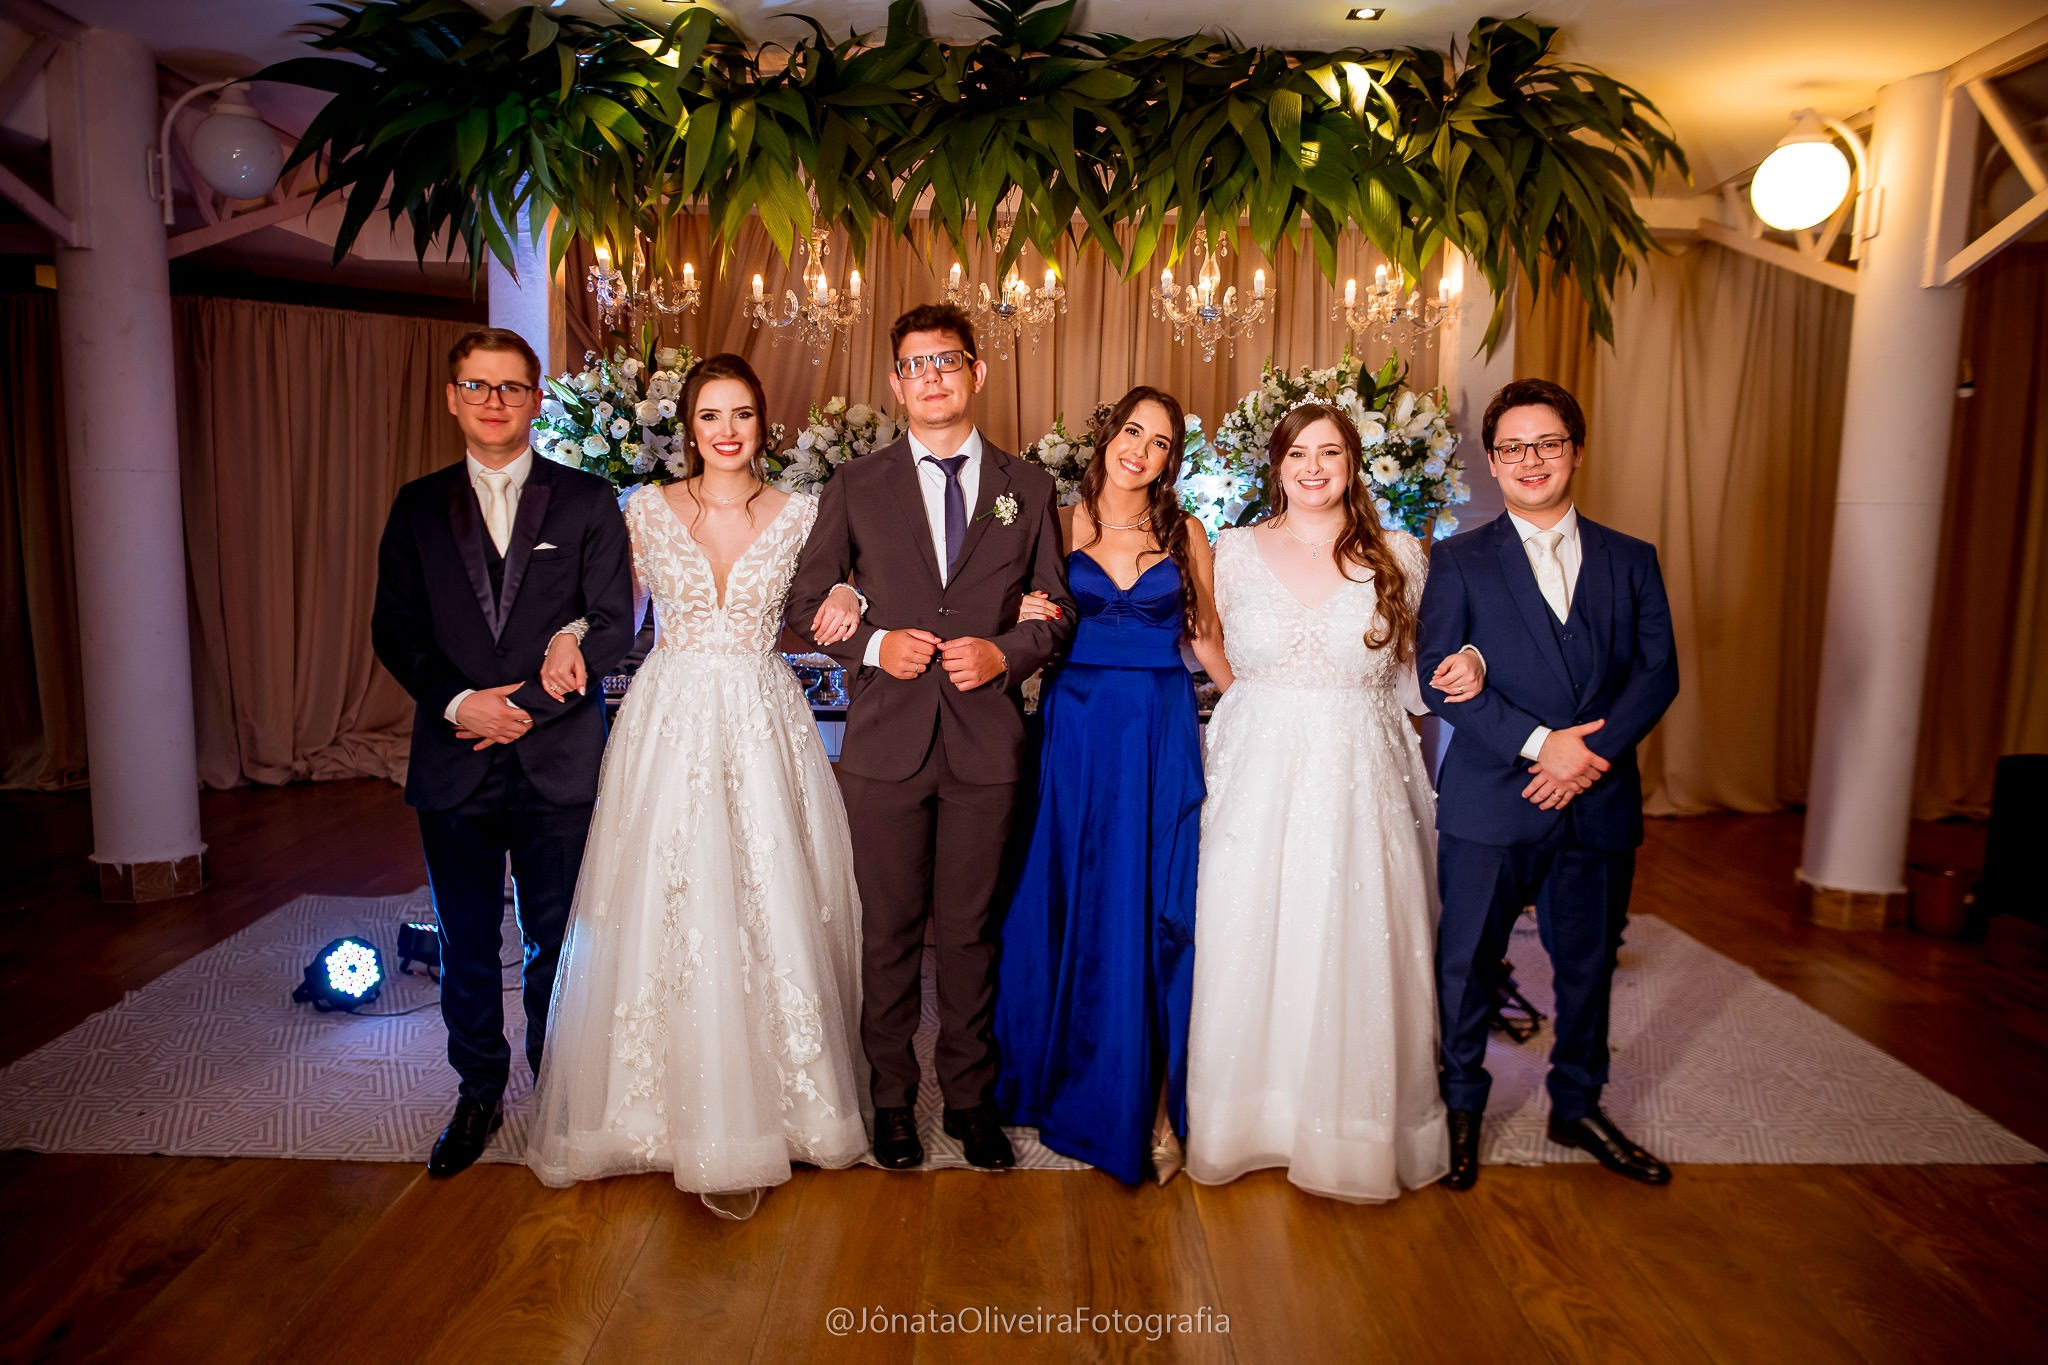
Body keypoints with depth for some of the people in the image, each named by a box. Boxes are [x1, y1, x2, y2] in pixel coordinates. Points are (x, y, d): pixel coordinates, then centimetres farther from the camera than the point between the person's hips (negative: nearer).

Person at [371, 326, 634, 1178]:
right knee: (466, 944, 12)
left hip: (559, 761, -2)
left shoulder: (586, 501, 2)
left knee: (556, 941, 9)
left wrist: (530, 706, -12)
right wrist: (460, 702, -11)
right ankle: (478, 1094, 30)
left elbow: (612, 624, -4)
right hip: (453, 762, 2)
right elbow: (393, 629, 5)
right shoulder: (419, 507, 9)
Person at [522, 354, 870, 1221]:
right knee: (667, 913, 0)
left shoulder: (798, 515, 6)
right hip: (669, 722, 1)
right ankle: (693, 1118, 15)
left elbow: (822, 609, 14)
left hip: (760, 723, 0)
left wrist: (846, 600, -7)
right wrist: (568, 640, -5)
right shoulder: (649, 510, 6)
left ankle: (760, 1109, 15)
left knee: (769, 909, -1)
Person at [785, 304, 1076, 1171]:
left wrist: (1004, 653, -9)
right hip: (887, 741, 0)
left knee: (969, 931, 10)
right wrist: (874, 645, -10)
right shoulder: (855, 488, 6)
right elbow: (808, 601, 7)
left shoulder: (1028, 489, 8)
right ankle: (893, 1100, 27)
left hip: (986, 742, 0)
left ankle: (970, 1099, 27)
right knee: (890, 931, 9)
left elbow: (1060, 610, 9)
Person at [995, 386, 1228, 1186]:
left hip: (1161, 734, 0)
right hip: (1075, 729, 0)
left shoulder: (1185, 534, 7)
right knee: (1073, 906, 6)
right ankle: (1070, 1079, 25)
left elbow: (1205, 637, 11)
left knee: (1151, 910, 0)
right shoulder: (1062, 525, 5)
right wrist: (1027, 622, -10)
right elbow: (1031, 630, 12)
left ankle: (1142, 1102, 13)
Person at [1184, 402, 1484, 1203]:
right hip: (1257, 781, 1)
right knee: (1249, 952, 6)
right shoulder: (1235, 551, 5)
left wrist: (1467, 664, -8)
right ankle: (1251, 1117, 24)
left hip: (1358, 784, 0)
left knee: (1353, 954, 4)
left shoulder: (1398, 555, 4)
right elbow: (1213, 652, 14)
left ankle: (1352, 1126, 24)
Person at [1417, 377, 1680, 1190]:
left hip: (1600, 803, 3)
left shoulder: (1630, 561, 9)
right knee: (1466, 961, 6)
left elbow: (1658, 671, 1)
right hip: (1489, 803, -2)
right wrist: (1538, 742, -16)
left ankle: (1577, 1107, 35)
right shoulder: (1460, 561, 1)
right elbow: (1440, 678, -8)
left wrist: (1593, 750, -14)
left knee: (1588, 963, 15)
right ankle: (1461, 1106, 26)